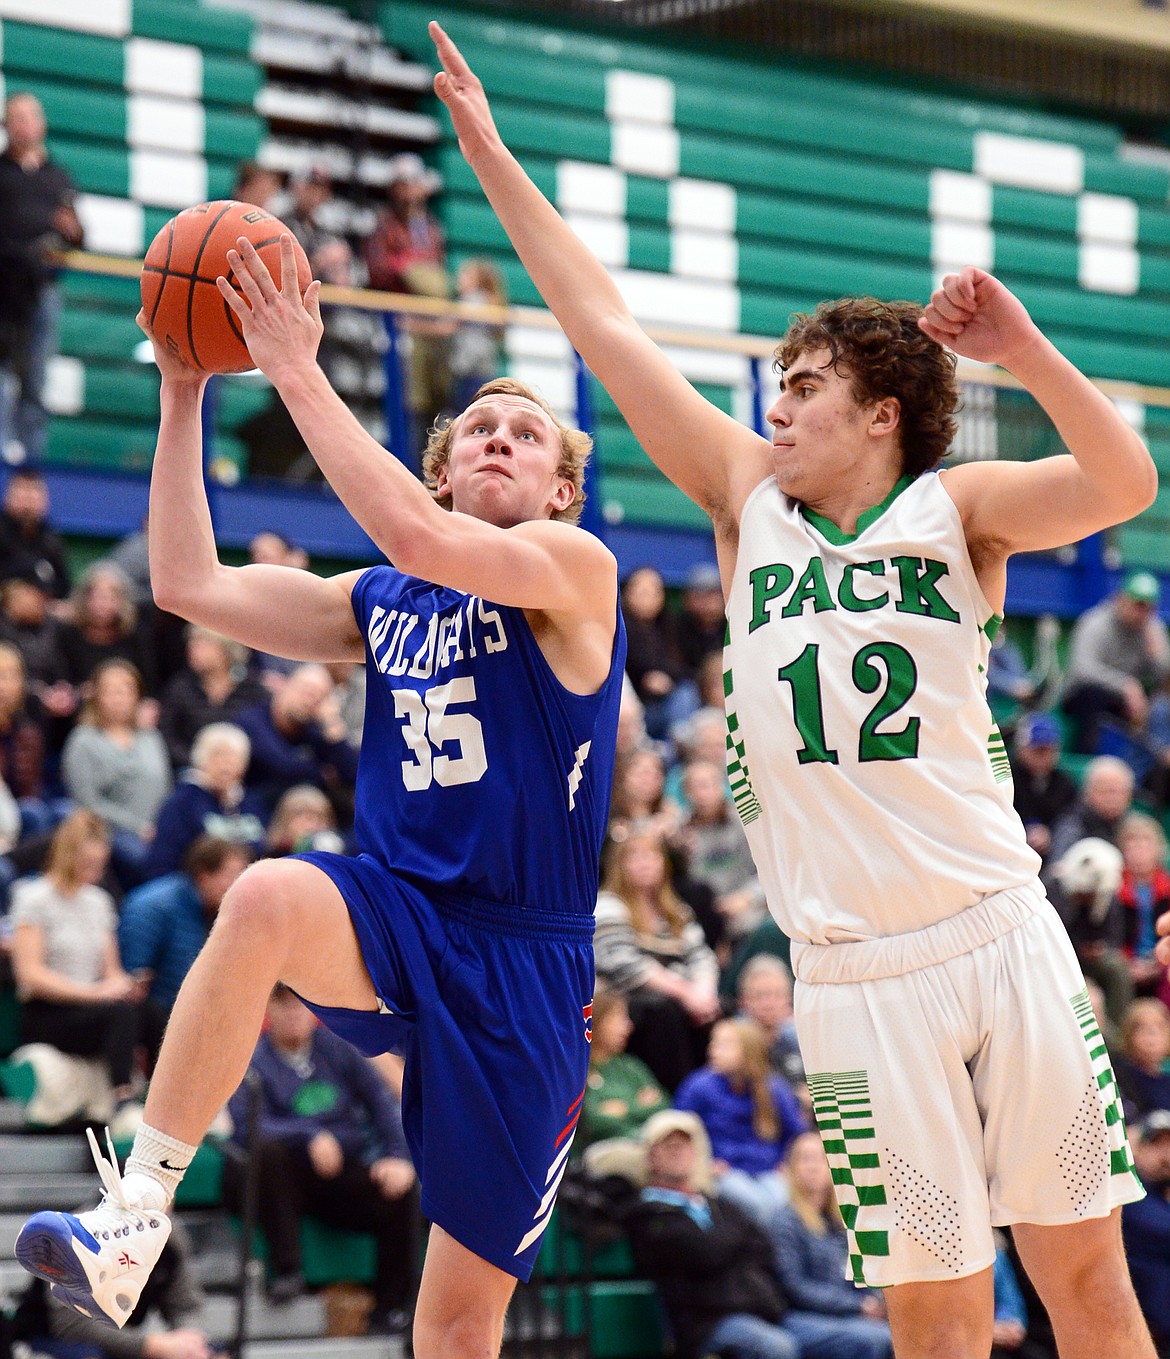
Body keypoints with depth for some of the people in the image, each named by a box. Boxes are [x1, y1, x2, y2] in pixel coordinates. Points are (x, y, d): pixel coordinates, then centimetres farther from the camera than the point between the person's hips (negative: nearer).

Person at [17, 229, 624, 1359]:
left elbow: (421, 540, -21)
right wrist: (183, 391, 3)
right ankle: (133, 1216, -37)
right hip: (392, 916, 3)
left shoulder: (574, 568, -2)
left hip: (523, 962, -3)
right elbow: (189, 585, 9)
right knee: (268, 895, -34)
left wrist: (299, 375, -19)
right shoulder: (379, 604, 15)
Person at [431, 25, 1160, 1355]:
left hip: (1002, 935, -1)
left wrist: (1032, 357, -28)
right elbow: (607, 329, 12)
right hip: (856, 979, 1)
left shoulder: (954, 507, 4)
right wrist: (490, 155, 13)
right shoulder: (750, 499, 11)